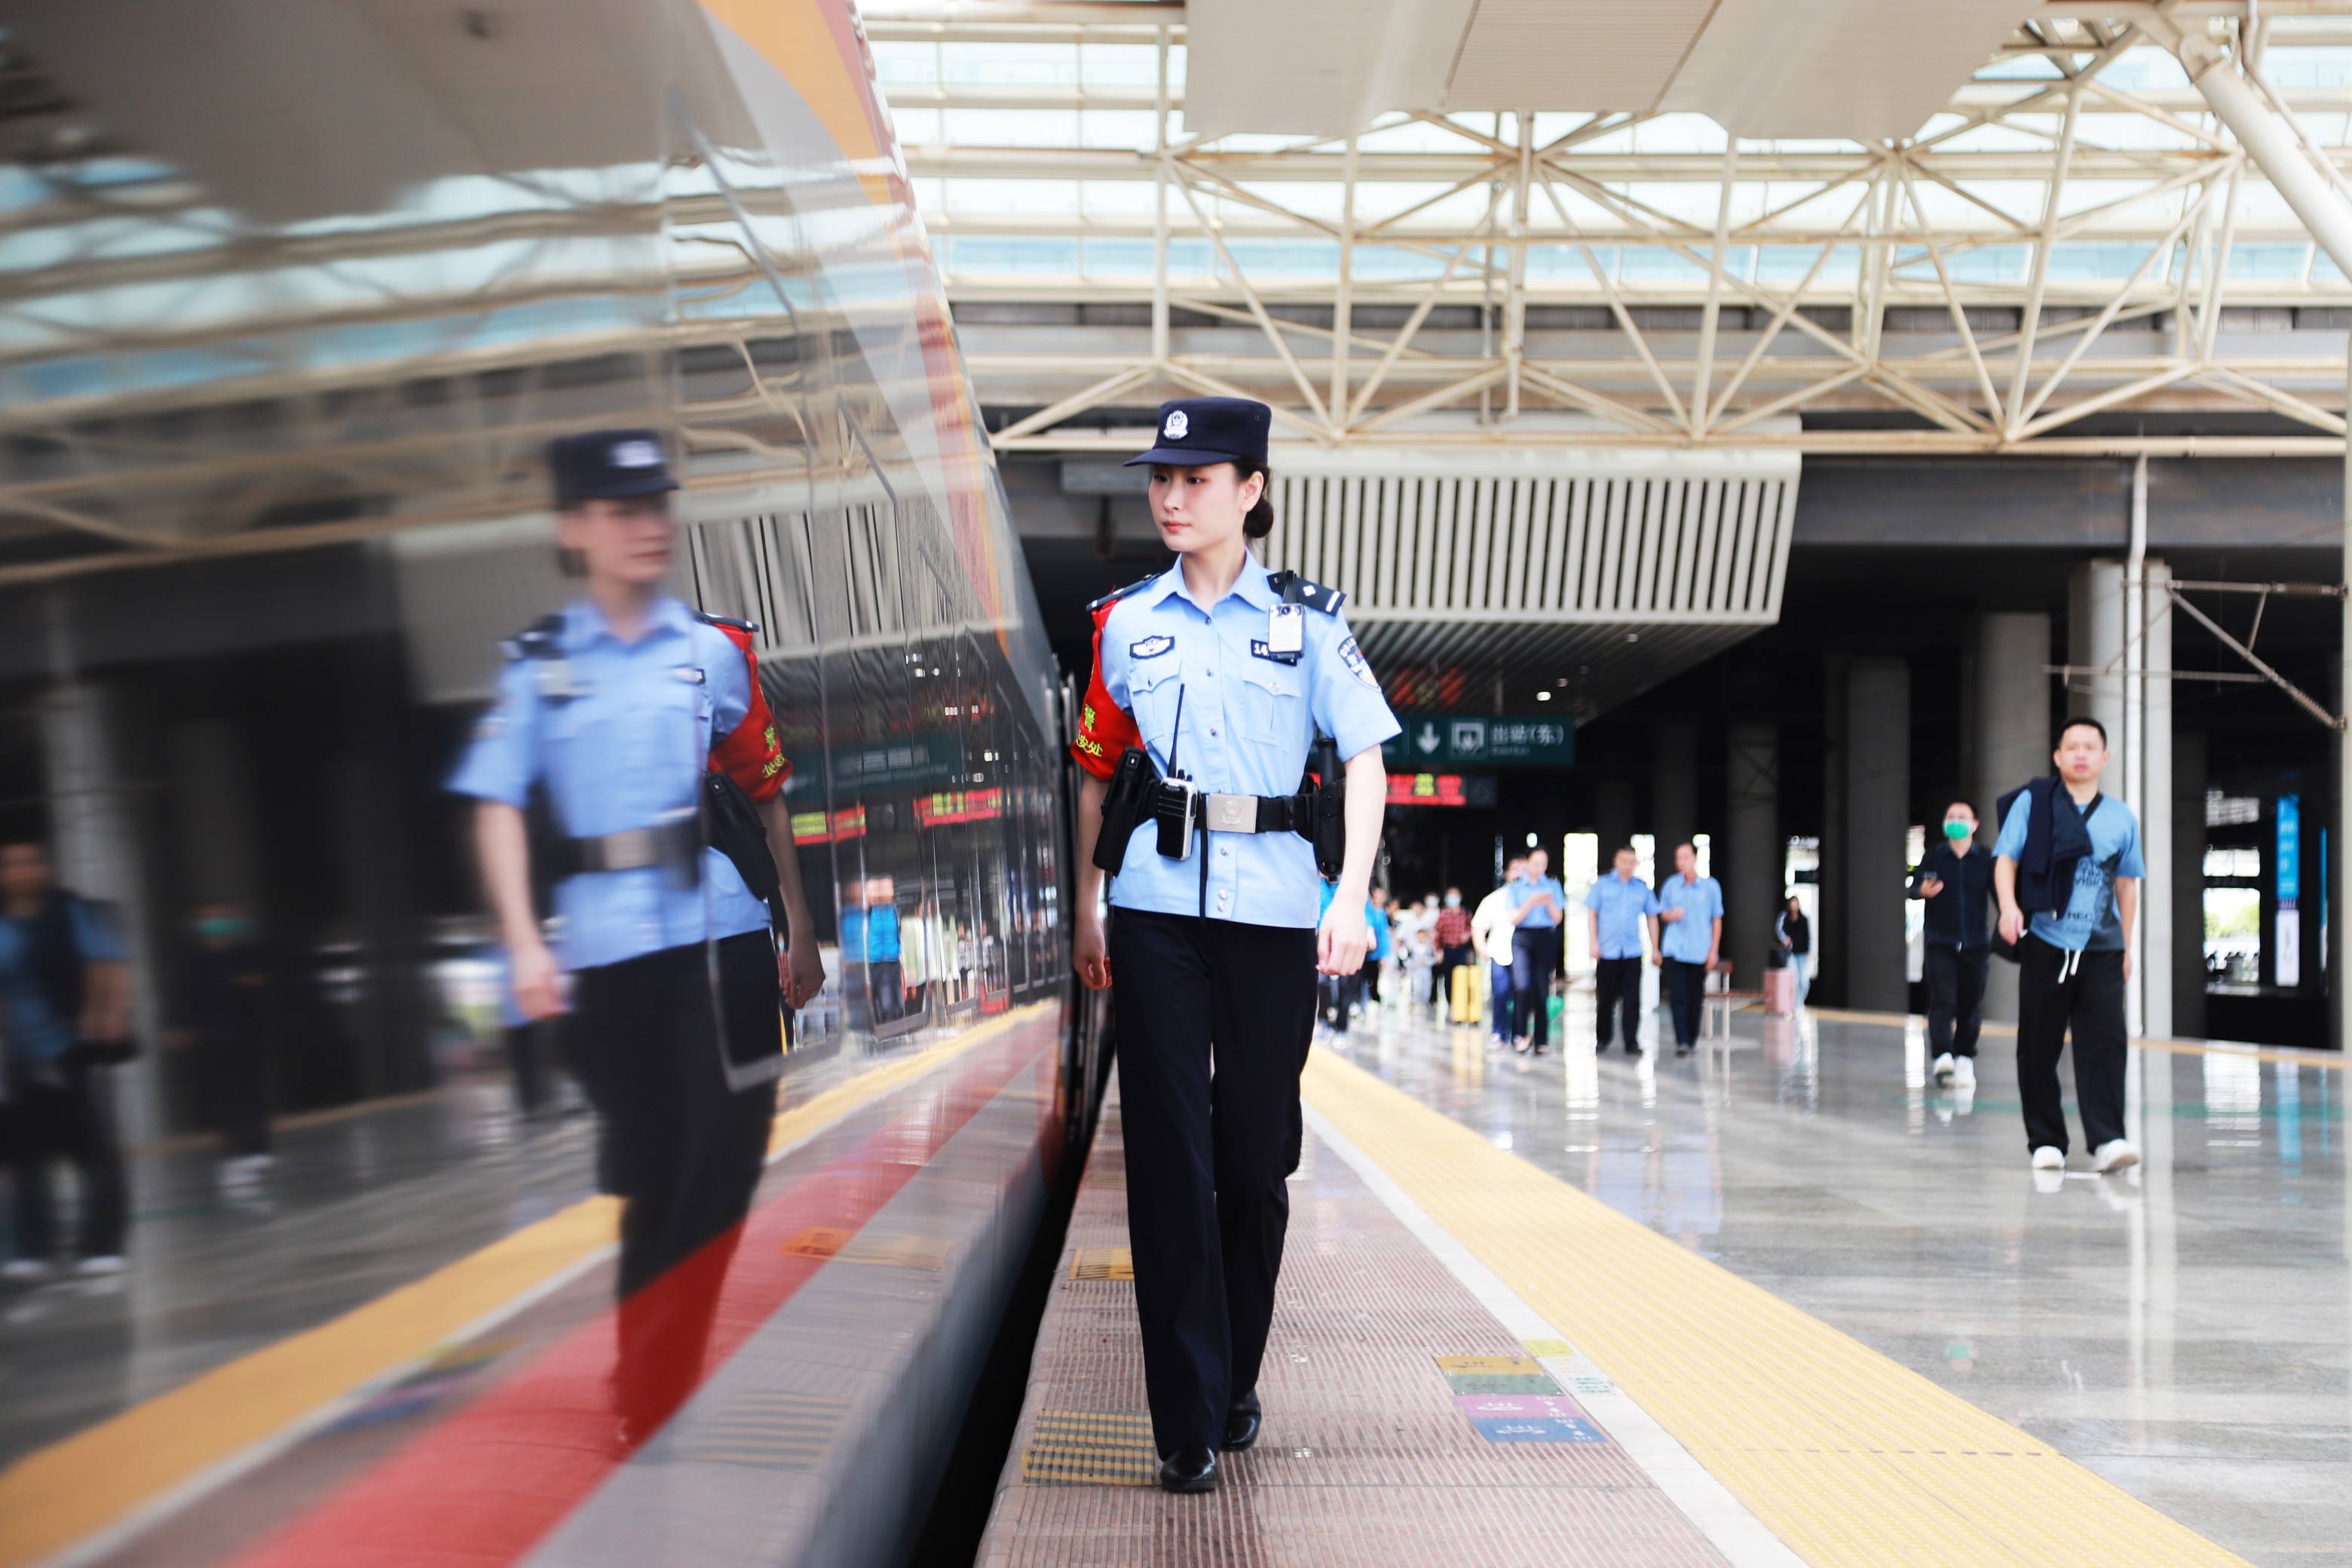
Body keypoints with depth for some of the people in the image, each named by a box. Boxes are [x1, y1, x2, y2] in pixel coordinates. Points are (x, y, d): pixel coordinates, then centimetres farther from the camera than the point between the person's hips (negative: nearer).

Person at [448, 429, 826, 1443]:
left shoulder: (716, 653, 8)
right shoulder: (537, 667, 5)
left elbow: (767, 797, 12)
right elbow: (498, 807, 1)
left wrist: (800, 930, 12)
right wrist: (524, 943, -9)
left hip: (720, 936, 1)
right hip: (605, 950, -1)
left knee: (722, 1162, -6)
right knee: (650, 1175, 8)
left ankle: (652, 1396, 3)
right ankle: (647, 1399, 25)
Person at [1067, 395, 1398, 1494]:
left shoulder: (1307, 620, 4)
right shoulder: (1125, 623, 9)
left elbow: (1364, 758, 0)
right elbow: (1094, 769, 15)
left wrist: (1353, 896, -11)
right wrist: (1081, 909, 12)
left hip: (1274, 907, -1)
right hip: (1157, 906, 1)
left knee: (1256, 1154, 6)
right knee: (1172, 1157, -3)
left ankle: (1237, 1386, 24)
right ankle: (1188, 1424, 1)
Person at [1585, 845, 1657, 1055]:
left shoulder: (1643, 888, 7)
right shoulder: (1603, 885, 3)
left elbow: (1651, 918, 12)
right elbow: (1592, 914, 4)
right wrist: (1594, 943, -4)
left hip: (1632, 952, 1)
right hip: (1607, 951, -1)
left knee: (1632, 1000, -3)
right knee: (1606, 998, 7)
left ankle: (1631, 1042, 0)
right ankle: (1602, 1039, 22)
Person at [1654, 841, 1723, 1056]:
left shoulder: (1711, 886, 0)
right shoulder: (1671, 885, 4)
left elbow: (1717, 920, 5)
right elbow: (1662, 914, 16)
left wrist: (1714, 950, 1)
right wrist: (1671, 915, -9)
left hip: (1699, 952, 0)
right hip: (1674, 949, 0)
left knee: (1695, 998, 7)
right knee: (1677, 997, -9)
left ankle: (1692, 1040, 19)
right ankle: (1681, 1041, -11)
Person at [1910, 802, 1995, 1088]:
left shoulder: (1986, 858, 3)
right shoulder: (1935, 856, 5)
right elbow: (1913, 887, 2)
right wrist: (1923, 891, -22)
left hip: (1975, 943, 1)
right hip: (1941, 942, -1)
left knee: (1971, 1005, 6)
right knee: (1943, 1000, -13)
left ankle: (1964, 1060, 17)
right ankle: (1943, 1056, -23)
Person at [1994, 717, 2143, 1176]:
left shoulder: (2122, 818, 12)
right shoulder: (2032, 803, 4)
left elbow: (2126, 884, 18)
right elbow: (2006, 859, -1)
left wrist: (2127, 946, 17)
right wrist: (2009, 907, -19)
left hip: (2101, 948, 2)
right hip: (2045, 942, -1)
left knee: (2105, 1042, -10)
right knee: (2040, 1045, 3)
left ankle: (2106, 1139, -13)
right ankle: (2045, 1140, 11)